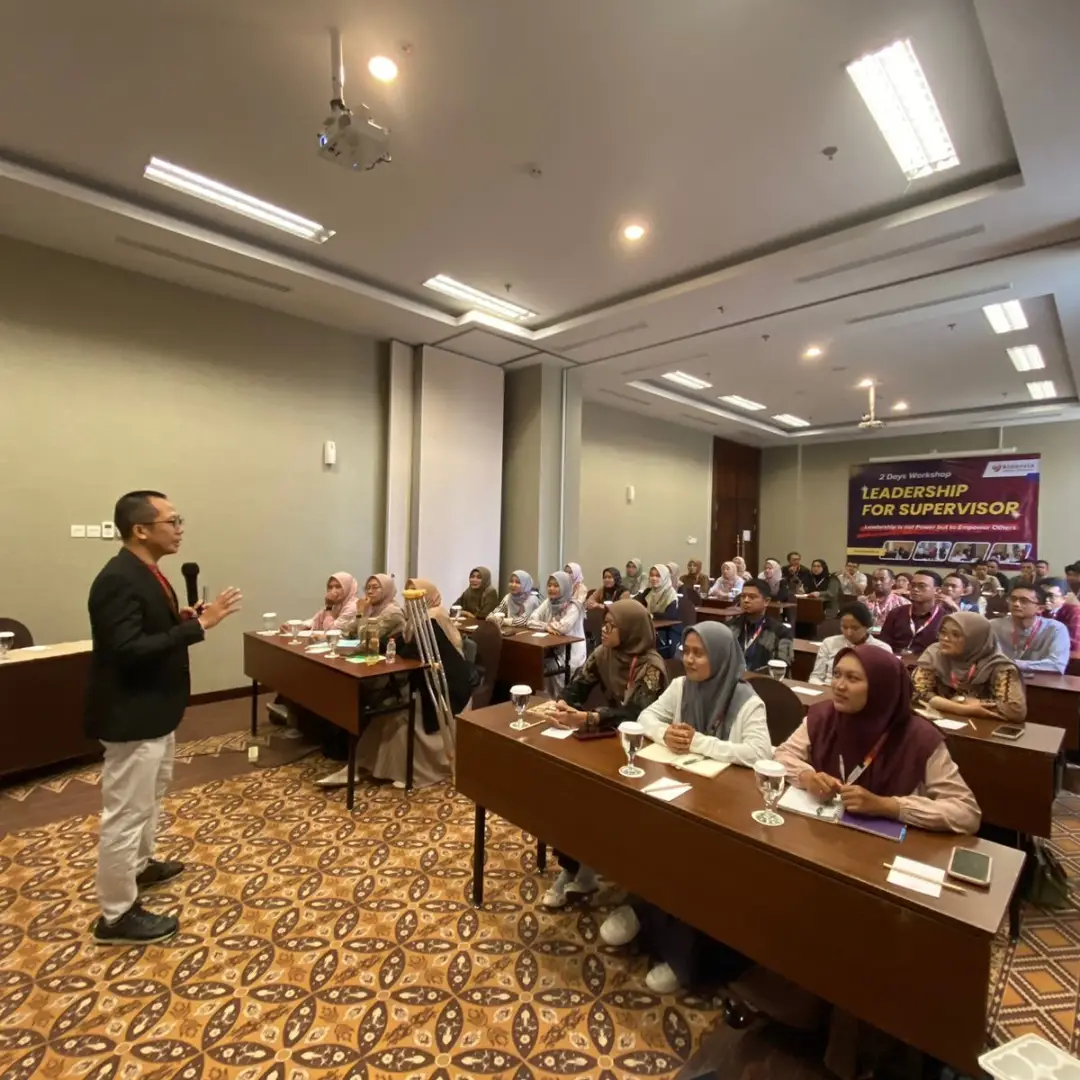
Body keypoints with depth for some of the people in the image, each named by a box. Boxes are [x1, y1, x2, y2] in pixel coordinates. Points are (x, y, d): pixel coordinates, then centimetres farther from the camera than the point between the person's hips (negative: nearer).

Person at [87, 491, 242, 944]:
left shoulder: (145, 573, 7)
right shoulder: (119, 580, -24)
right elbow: (128, 651, -30)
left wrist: (183, 618, -2)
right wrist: (198, 625, -32)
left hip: (154, 709, 11)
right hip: (131, 715, -11)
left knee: (151, 794, 27)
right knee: (125, 812, 4)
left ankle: (139, 865, 47)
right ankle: (117, 915, 20)